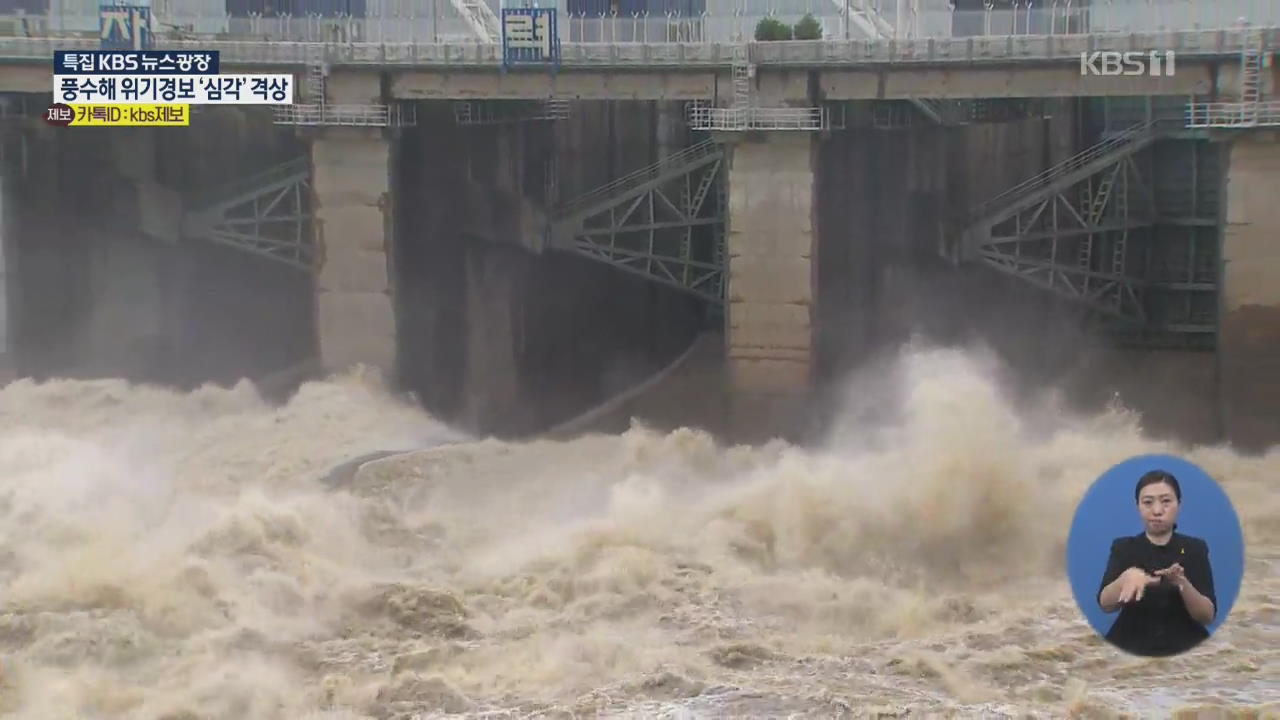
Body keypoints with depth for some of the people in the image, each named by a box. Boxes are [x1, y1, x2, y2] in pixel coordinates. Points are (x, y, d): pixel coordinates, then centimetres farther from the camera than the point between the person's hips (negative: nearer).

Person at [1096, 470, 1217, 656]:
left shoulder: (1195, 548, 5)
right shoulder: (1123, 547, 5)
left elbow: (1207, 616, -4)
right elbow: (1106, 605, -10)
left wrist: (1182, 583, -21)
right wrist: (1128, 576, -29)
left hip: (1185, 650, 0)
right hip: (1131, 650, 0)